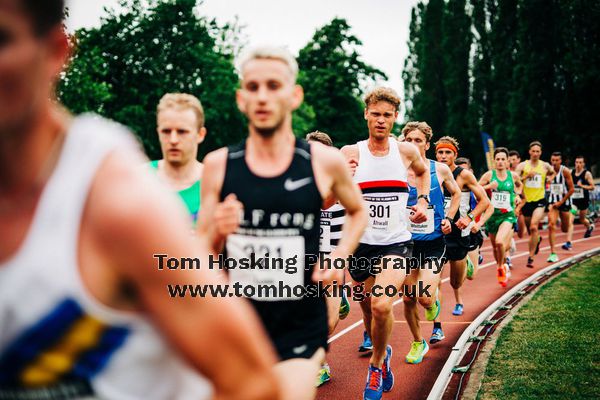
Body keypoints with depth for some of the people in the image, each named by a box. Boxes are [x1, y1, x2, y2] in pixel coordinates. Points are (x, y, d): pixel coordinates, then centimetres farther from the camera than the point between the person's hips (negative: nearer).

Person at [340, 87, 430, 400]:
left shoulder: (406, 151, 0)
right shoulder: (350, 153, -5)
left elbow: (423, 172, 23)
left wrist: (423, 201, 8)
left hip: (396, 243, -1)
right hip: (361, 243, 1)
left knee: (381, 305, -22)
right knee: (368, 310, 14)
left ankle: (376, 364, 4)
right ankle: (382, 353, 45)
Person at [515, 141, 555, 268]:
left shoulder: (545, 166, 4)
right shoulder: (522, 165, -2)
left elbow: (553, 173, 26)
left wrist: (550, 178, 6)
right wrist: (527, 176, -20)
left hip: (539, 200, -1)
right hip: (526, 200, 1)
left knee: (534, 227, -21)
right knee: (530, 229, 15)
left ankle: (530, 257, -16)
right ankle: (537, 239, 53)